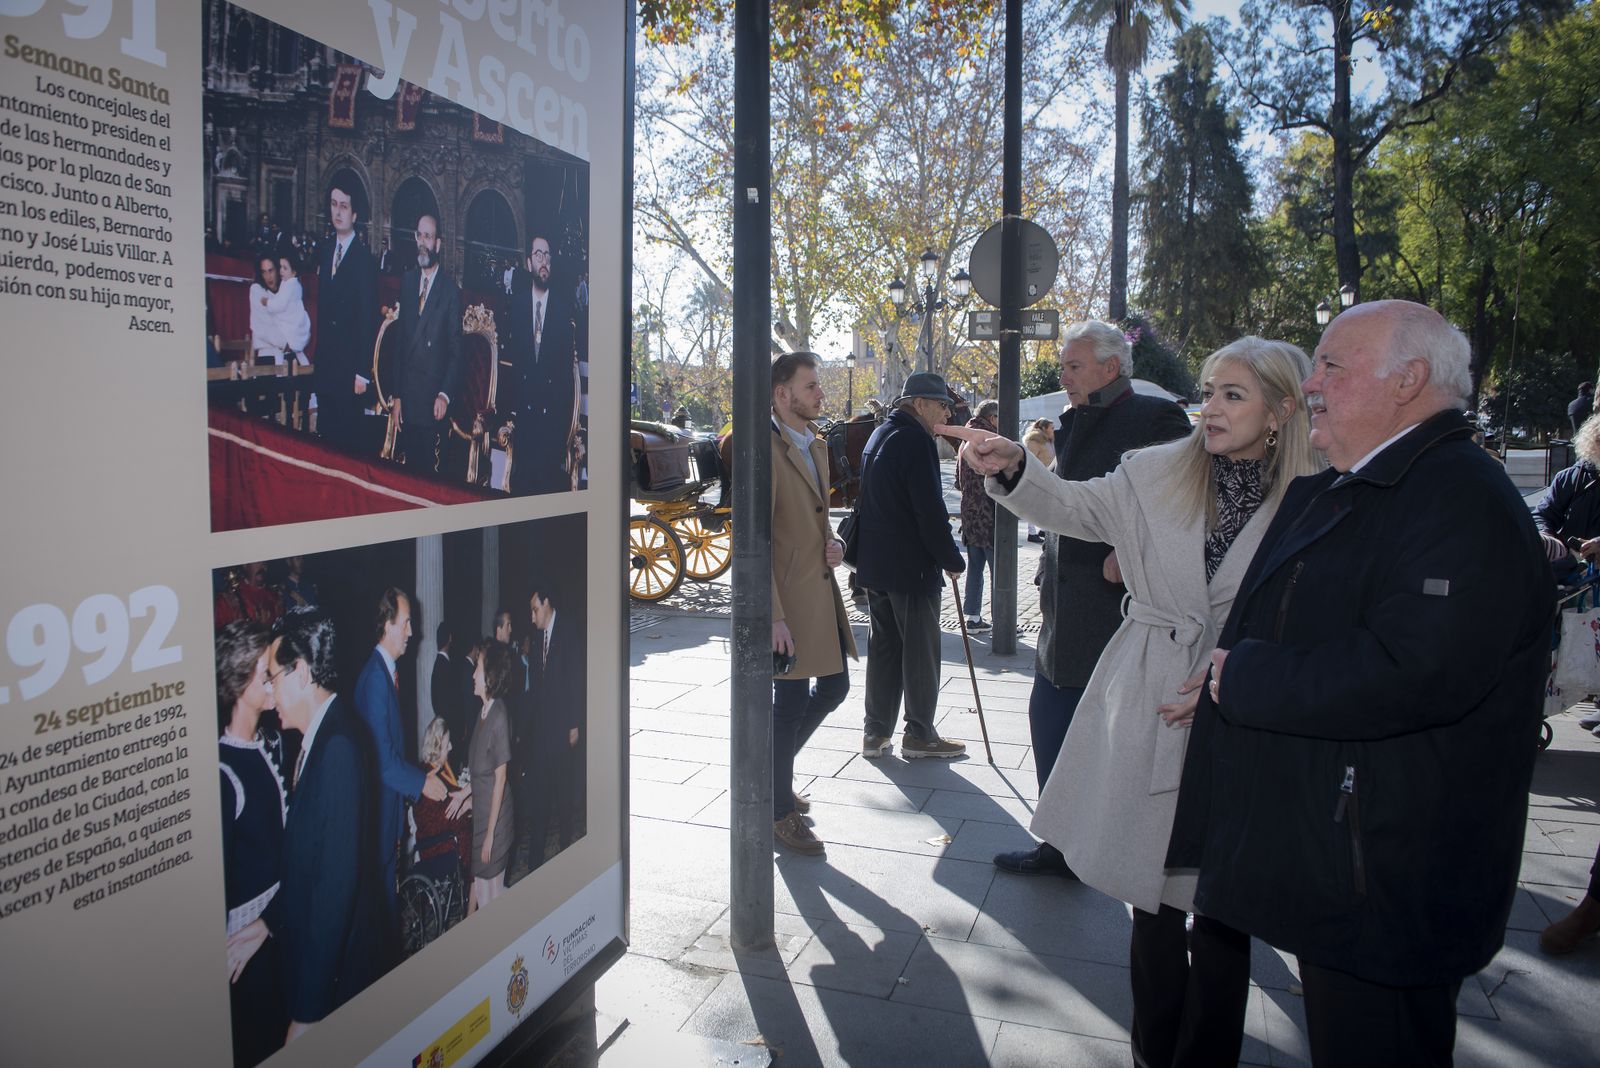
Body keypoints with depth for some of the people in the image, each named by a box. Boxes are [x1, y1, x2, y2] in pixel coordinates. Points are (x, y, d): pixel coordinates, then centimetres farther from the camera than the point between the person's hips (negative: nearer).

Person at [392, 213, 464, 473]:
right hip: (407, 399, 5)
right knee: (408, 467, 7)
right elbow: (400, 340, 13)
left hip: (434, 402, -5)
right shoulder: (407, 281, 12)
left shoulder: (451, 288, -4)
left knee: (430, 468, -2)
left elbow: (456, 349, -5)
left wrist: (445, 394, -15)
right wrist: (396, 395, 9)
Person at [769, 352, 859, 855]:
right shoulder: (768, 449, -16)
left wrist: (832, 542, 3)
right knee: (791, 702, 1)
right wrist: (773, 615, -23)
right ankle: (780, 809, 19)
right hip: (789, 596, -9)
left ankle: (775, 765, 37)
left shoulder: (816, 445, 13)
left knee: (834, 686, 17)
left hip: (822, 587, 9)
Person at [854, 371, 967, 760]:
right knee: (920, 650, 2)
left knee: (883, 646, 14)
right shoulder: (916, 439, -16)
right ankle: (919, 734, 12)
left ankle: (876, 732, 18)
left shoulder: (878, 434, 13)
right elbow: (930, 510, -20)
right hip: (912, 566, -9)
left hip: (874, 563, 9)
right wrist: (953, 560, -9)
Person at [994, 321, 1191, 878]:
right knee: (1049, 719, 14)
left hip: (1116, 603, -8)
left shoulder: (1157, 418, -9)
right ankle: (1063, 844, 28)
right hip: (1065, 607, 9)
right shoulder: (1074, 424, 15)